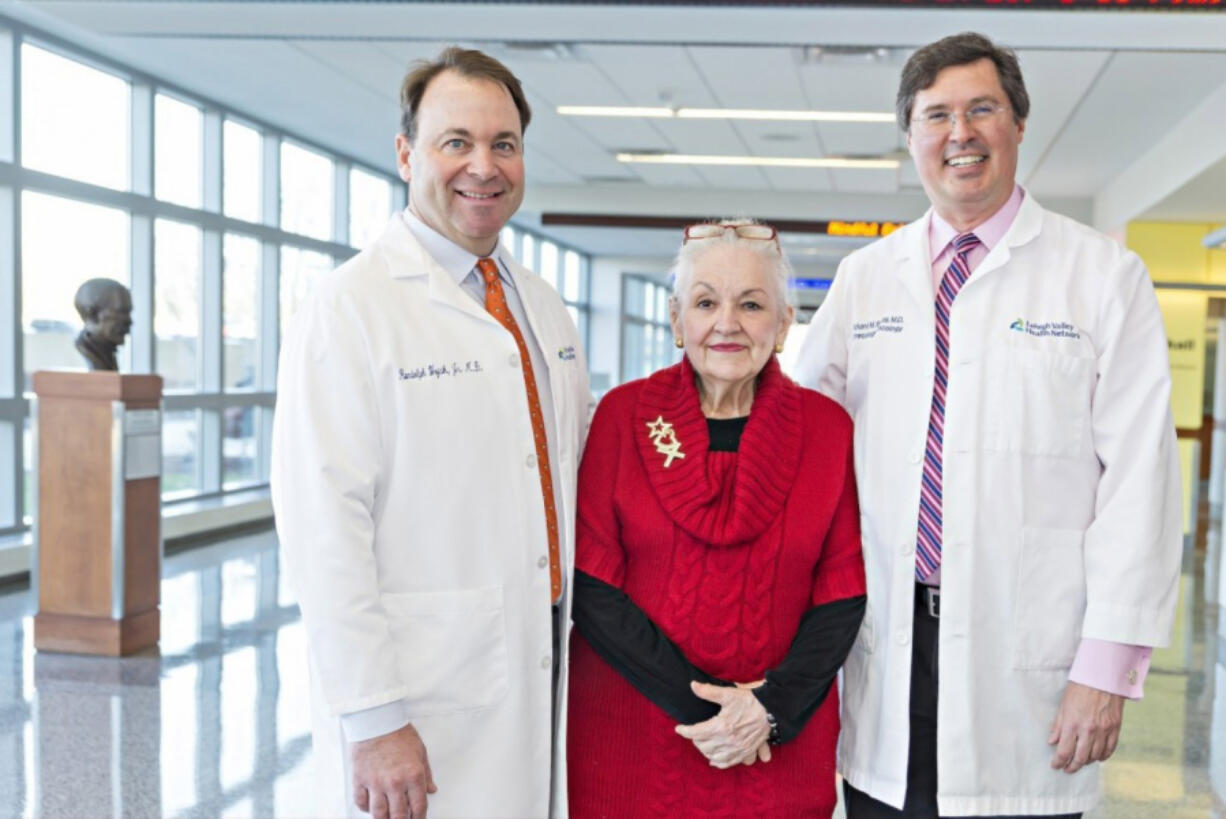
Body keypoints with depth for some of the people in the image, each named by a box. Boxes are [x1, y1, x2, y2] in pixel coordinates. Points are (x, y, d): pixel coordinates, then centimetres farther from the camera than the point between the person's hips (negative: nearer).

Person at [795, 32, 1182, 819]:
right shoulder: (863, 277, 8)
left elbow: (1138, 480, -6)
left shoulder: (1105, 275, -1)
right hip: (885, 652, 3)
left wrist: (1107, 667, -11)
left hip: (1024, 666, -2)